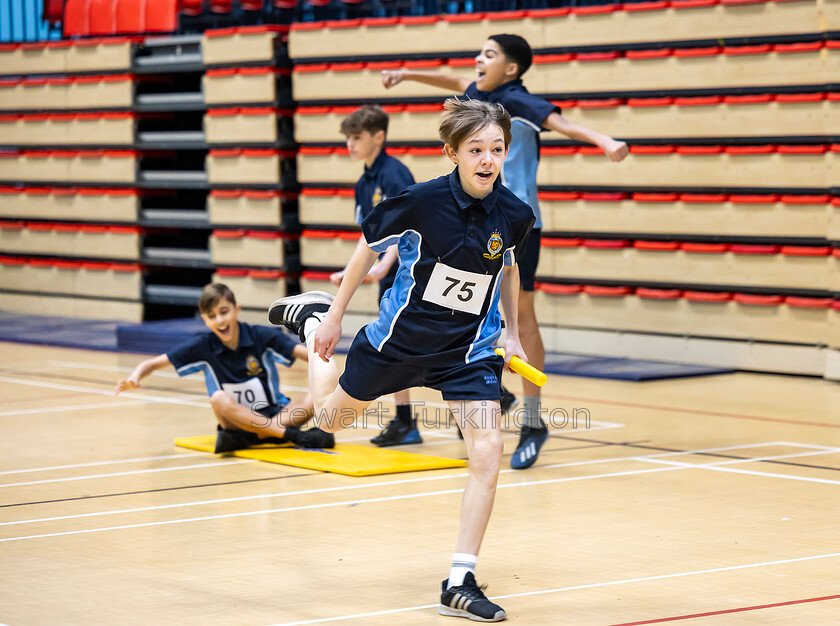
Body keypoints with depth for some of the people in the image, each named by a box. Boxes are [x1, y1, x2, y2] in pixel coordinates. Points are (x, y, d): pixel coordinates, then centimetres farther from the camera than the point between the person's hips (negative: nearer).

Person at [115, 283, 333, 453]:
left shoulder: (262, 336, -9)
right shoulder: (202, 346, -5)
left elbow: (304, 353, -18)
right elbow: (153, 364, -3)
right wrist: (134, 378, -25)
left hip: (277, 413, 0)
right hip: (236, 419, 0)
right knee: (219, 399, -33)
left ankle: (245, 438, -35)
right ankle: (294, 436, -36)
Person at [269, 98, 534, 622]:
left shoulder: (515, 215, -14)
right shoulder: (422, 201, -23)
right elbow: (369, 250, -6)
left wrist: (513, 334, 6)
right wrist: (335, 317, 0)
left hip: (471, 349, 1)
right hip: (400, 337, -1)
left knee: (488, 455, -15)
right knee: (331, 417, 22)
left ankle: (460, 583, -5)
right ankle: (311, 316, 51)